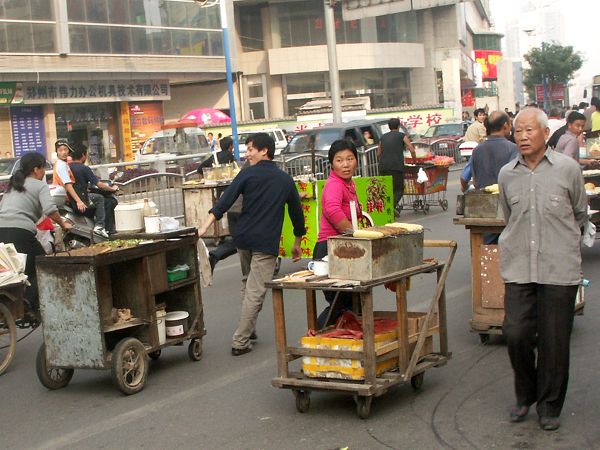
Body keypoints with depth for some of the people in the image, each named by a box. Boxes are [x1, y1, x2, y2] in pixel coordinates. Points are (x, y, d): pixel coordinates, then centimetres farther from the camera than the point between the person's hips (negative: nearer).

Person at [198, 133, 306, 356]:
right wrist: (297, 242, 27)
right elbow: (296, 211, 15)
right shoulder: (286, 180, 8)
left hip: (243, 238, 1)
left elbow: (225, 201, -11)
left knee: (247, 283, 23)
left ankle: (249, 329, 28)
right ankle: (240, 342, -6)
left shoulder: (248, 174, 0)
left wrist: (205, 226, -15)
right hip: (267, 243, -1)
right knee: (256, 292, -3)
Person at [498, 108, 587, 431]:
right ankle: (525, 395, 23)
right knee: (516, 334, -2)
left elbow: (580, 215, 14)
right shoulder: (507, 174, 6)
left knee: (554, 340, 3)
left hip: (559, 269, -2)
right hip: (518, 267, 2)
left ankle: (549, 405, 21)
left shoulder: (567, 169, -2)